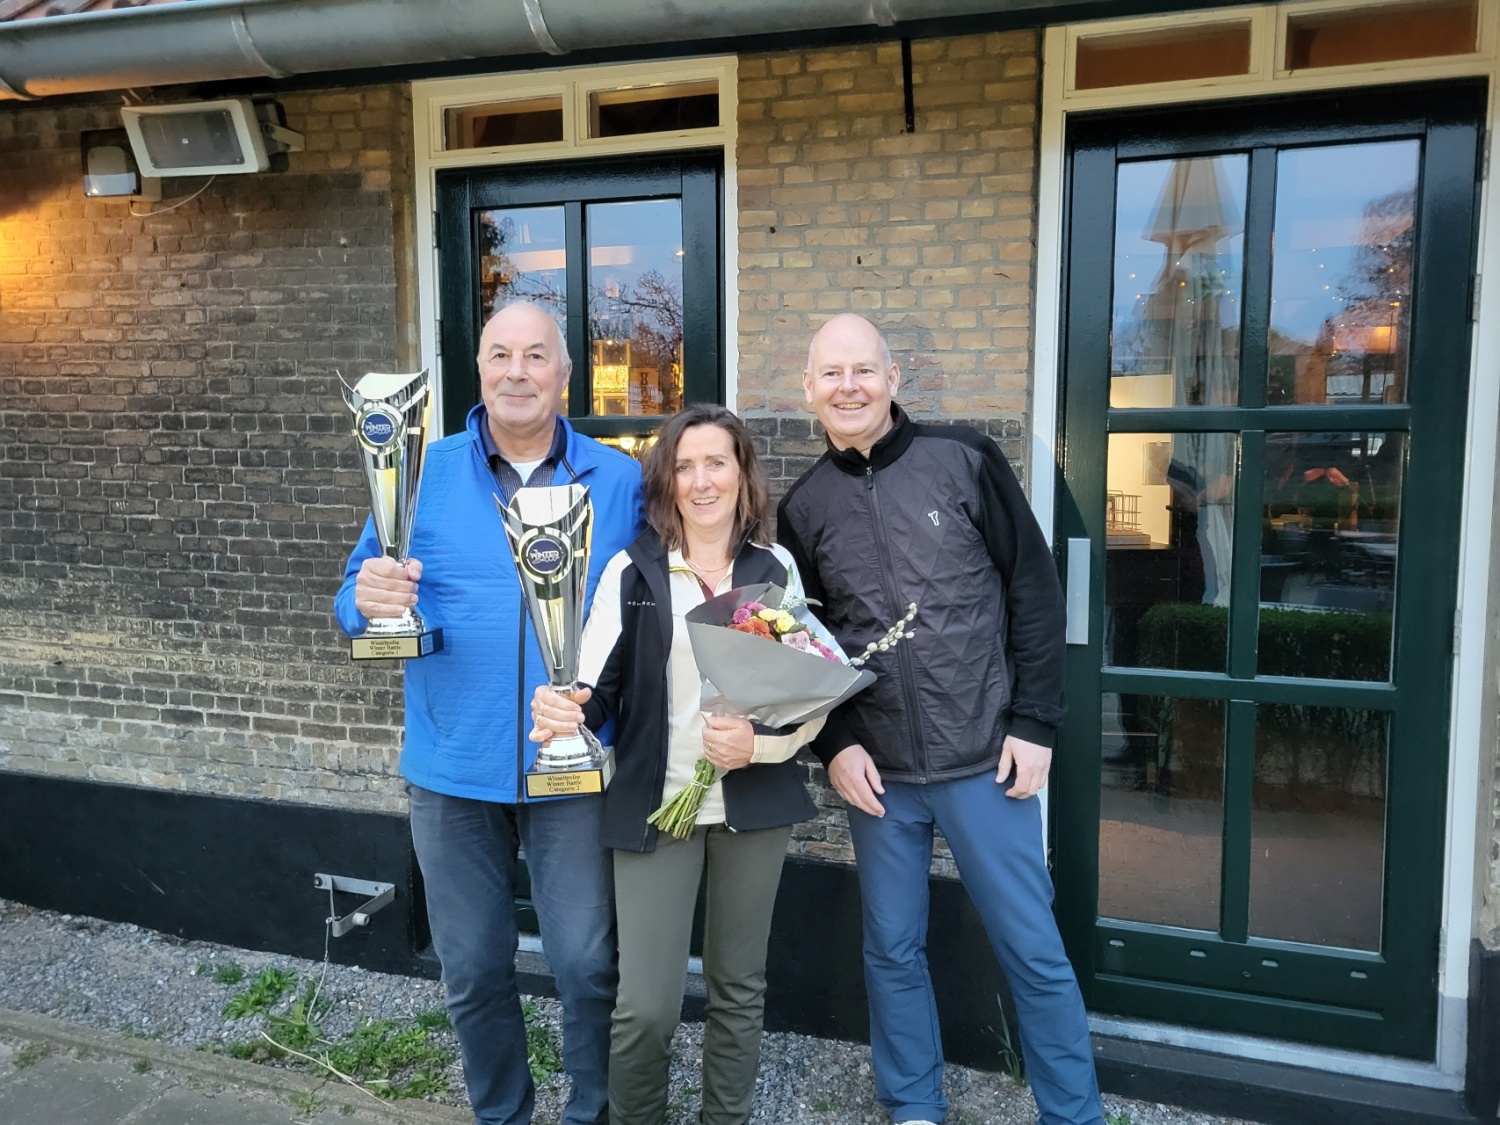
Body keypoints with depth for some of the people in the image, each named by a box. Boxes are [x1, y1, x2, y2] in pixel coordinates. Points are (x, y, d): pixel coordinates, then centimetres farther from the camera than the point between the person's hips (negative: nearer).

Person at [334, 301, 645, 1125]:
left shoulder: (620, 482, 0)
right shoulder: (422, 473, 1)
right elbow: (357, 597, 2)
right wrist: (370, 600, -22)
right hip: (453, 768, 1)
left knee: (587, 964, 7)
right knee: (472, 970, 15)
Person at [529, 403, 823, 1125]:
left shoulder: (777, 570, 2)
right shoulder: (632, 571, -1)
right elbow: (596, 687, -7)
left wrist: (761, 742, -17)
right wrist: (565, 711, -29)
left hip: (753, 803, 2)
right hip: (655, 804, -1)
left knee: (739, 989, 16)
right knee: (645, 1006, -2)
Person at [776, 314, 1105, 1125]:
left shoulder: (965, 460, -5)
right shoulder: (803, 507, 4)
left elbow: (1035, 593, -3)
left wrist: (1034, 723, -7)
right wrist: (834, 745, -3)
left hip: (984, 759, -2)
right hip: (877, 771, 3)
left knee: (1033, 953, 8)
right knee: (891, 951, 14)